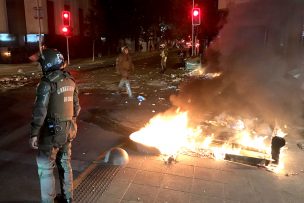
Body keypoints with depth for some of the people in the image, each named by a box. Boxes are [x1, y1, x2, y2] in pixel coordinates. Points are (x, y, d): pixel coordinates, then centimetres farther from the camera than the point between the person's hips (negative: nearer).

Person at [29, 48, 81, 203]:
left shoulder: (47, 83, -18)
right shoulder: (70, 81, 3)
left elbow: (40, 111, -19)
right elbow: (76, 106, 10)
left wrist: (34, 134, -12)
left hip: (51, 131, -7)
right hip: (68, 129, 7)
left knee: (45, 168, 7)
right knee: (65, 163, 20)